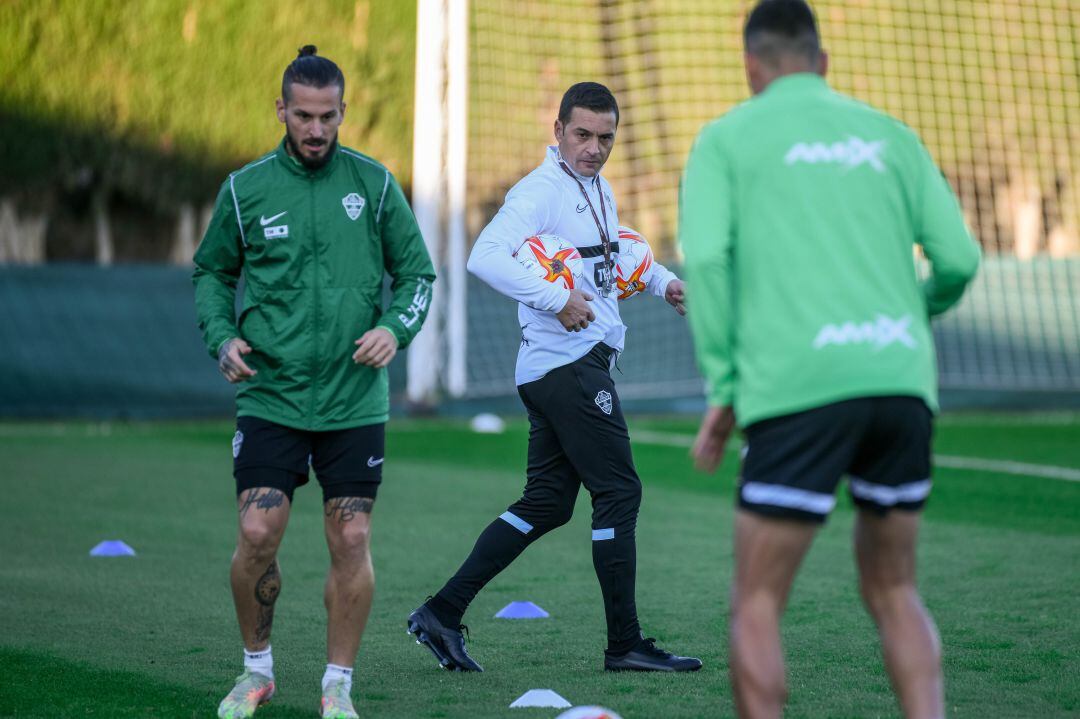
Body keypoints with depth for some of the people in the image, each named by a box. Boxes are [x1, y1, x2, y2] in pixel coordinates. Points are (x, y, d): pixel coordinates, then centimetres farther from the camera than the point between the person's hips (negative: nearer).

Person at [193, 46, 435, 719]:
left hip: (355, 401, 0)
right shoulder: (246, 189, 2)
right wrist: (221, 335, -2)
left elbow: (417, 272, 9)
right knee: (258, 534, -8)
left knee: (352, 541, -2)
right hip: (269, 395, 0)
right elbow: (213, 271, 15)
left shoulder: (374, 183, 2)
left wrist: (396, 327, -9)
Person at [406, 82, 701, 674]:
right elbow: (486, 257, -26)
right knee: (619, 492, -5)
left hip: (583, 364, 10)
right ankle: (625, 643, 2)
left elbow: (612, 249, 37)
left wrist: (661, 281, 21)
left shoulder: (598, 190, 17)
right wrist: (556, 300, -30)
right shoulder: (540, 191, -13)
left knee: (547, 502, 10)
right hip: (568, 364, -10)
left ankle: (443, 613, 10)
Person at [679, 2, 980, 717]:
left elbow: (706, 257, -5)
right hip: (901, 380, 4)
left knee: (757, 604, 4)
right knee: (893, 590, 18)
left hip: (798, 388, -4)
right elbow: (959, 259, 11)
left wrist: (721, 390, 0)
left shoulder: (726, 138, 10)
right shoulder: (889, 135, 19)